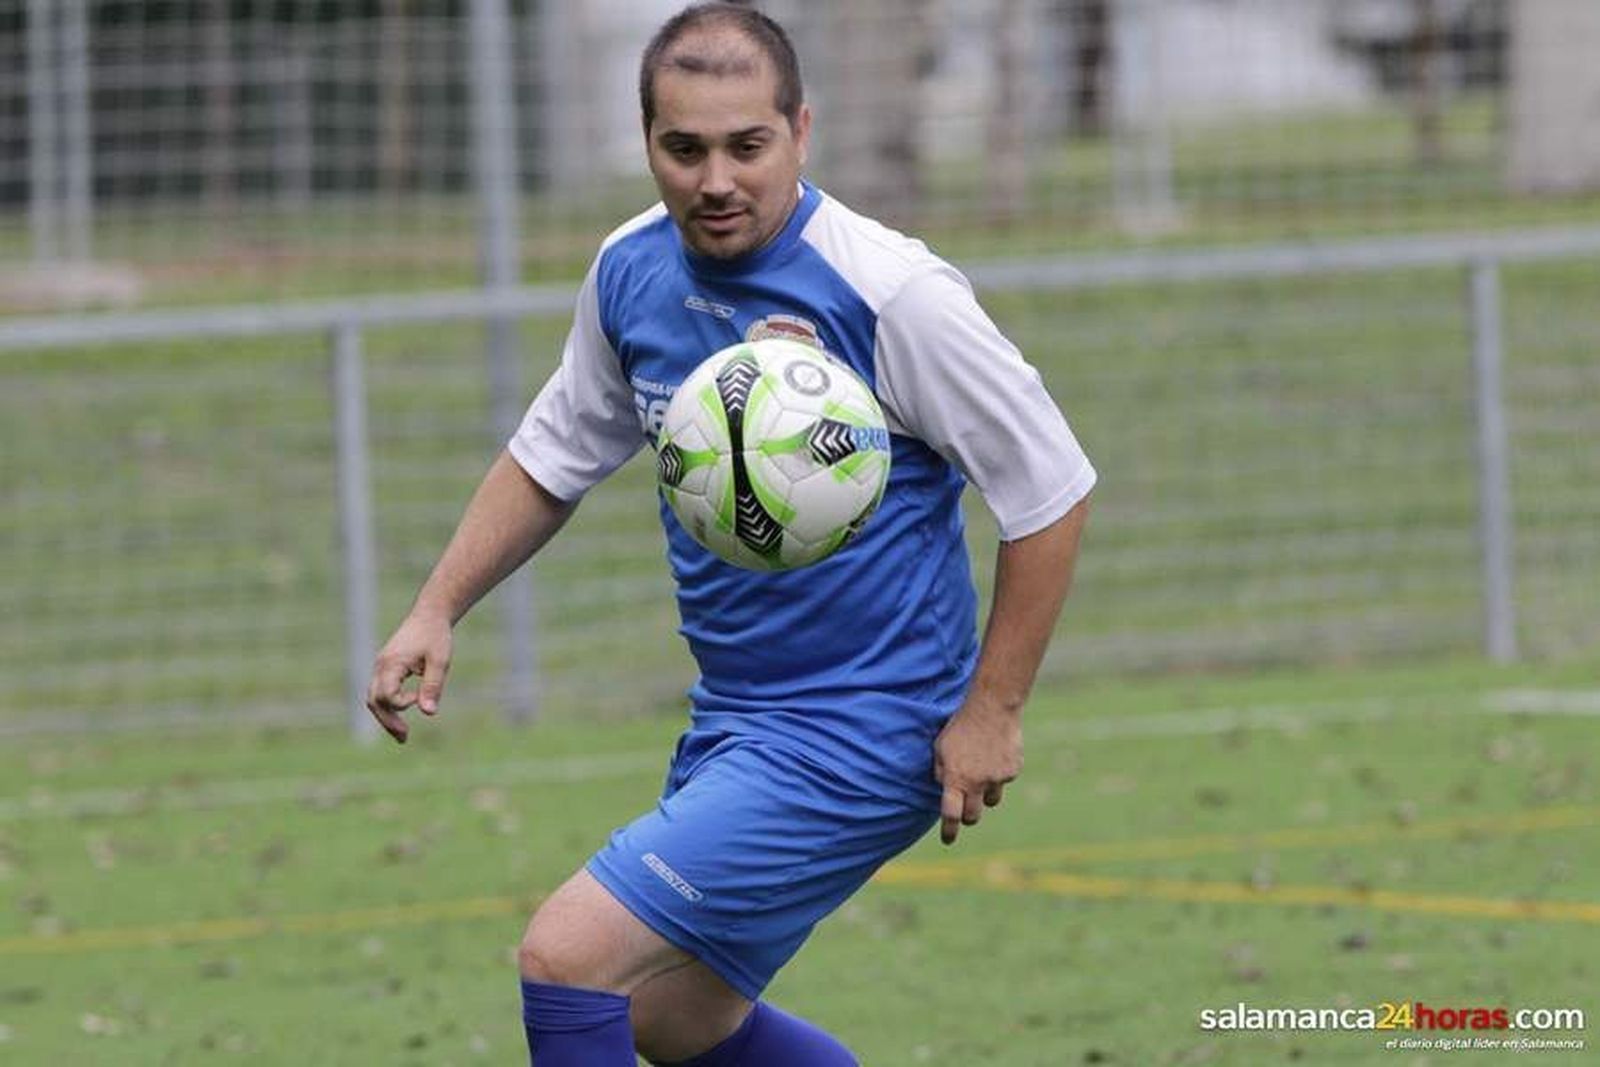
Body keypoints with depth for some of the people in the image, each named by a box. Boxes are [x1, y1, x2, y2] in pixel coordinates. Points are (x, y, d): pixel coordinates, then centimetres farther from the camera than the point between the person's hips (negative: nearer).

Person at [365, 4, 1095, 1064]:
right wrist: (437, 610, 8)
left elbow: (1050, 488, -13)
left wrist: (992, 710, -13)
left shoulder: (892, 292, -20)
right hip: (733, 721, 8)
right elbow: (554, 456, 18)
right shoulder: (630, 272, 0)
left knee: (567, 958, -18)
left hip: (859, 737, -8)